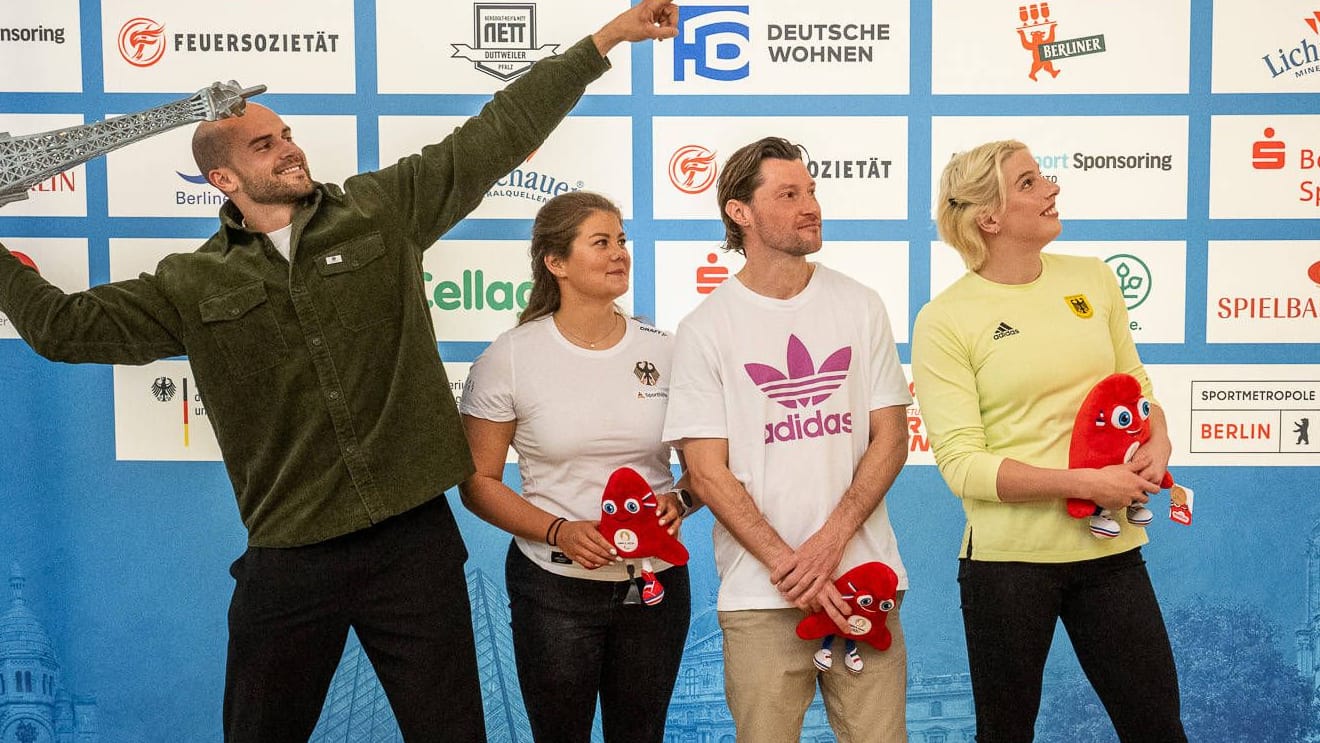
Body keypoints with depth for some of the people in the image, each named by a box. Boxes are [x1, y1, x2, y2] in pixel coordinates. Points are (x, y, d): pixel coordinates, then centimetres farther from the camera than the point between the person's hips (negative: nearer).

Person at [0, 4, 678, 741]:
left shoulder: (382, 210, 3)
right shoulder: (195, 285, 6)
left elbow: (496, 136, 1)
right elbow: (66, 324, 8)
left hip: (413, 540, -1)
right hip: (287, 560, 1)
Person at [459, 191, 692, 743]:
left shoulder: (663, 352, 1)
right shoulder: (509, 359, -7)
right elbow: (478, 483, -4)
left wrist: (680, 501, -12)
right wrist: (558, 531, -17)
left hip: (656, 582, 3)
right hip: (554, 588, -2)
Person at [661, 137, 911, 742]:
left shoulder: (860, 306, 7)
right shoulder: (704, 330, -1)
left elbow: (891, 438, 4)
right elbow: (708, 474, -4)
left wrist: (830, 541, -9)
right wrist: (787, 564, -12)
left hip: (864, 578, 2)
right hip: (761, 595, -2)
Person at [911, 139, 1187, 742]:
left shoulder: (1092, 279, 5)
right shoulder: (944, 320, -9)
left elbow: (1136, 383, 16)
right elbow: (961, 463, -14)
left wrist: (1157, 446, -5)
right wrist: (1086, 483, -20)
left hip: (1110, 549, 4)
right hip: (1008, 556, -4)